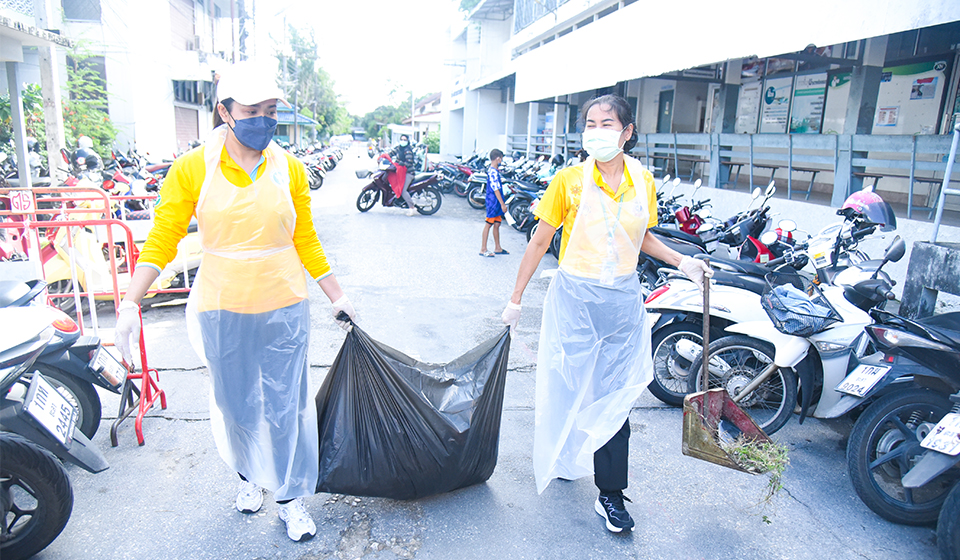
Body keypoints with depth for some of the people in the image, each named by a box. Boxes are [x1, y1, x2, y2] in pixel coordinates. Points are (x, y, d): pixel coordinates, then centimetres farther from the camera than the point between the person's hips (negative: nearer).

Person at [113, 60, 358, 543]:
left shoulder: (290, 169, -2)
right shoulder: (193, 168, -7)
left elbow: (306, 243, 4)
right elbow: (161, 241, -5)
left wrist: (338, 298, 7)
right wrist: (130, 304, -13)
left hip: (284, 309, 1)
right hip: (222, 312, 0)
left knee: (286, 406, 8)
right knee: (236, 406, 16)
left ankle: (290, 496, 29)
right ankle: (249, 476, 45)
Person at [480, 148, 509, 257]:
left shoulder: (493, 170, 14)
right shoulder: (493, 172, -17)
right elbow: (495, 189, -20)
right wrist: (502, 204, -20)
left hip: (496, 203, 10)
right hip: (493, 202, -10)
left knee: (497, 224, 14)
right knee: (489, 224, -4)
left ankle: (498, 248, 22)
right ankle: (483, 249, 2)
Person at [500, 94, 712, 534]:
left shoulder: (642, 181, 2)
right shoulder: (569, 179, -8)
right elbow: (540, 241, -3)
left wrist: (681, 261, 2)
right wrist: (515, 299, -1)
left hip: (623, 300, 3)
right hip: (575, 298, -2)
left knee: (615, 397, 6)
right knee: (569, 388, 10)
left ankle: (611, 494, 19)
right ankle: (562, 458, 38)